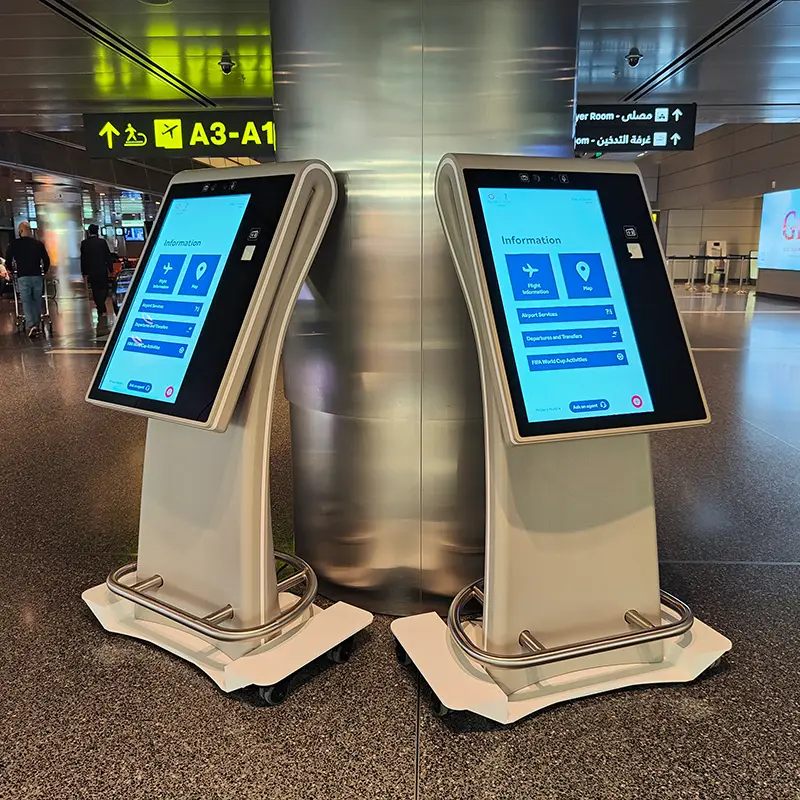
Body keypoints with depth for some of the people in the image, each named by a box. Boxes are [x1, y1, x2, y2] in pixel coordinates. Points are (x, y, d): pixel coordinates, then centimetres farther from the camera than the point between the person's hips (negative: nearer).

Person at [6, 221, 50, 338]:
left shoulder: (14, 244, 0)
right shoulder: (38, 244, 4)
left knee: (26, 302, 1)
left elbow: (8, 261, 3)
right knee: (37, 301, 12)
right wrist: (44, 271, 22)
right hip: (37, 276, 2)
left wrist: (13, 270, 23)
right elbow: (47, 261, 5)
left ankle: (31, 325, -16)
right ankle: (37, 324, 17)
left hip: (22, 277, -2)